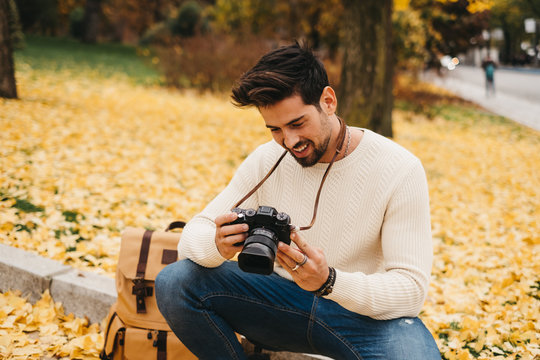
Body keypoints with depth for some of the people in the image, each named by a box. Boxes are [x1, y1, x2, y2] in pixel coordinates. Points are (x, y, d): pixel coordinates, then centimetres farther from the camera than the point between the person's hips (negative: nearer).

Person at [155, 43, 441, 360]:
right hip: (282, 299, 3)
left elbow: (411, 288, -18)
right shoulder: (267, 160, -3)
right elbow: (193, 236, -4)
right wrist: (219, 246, -29)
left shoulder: (400, 169, -15)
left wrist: (330, 282, -36)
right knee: (173, 282, -17)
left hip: (369, 311, -3)